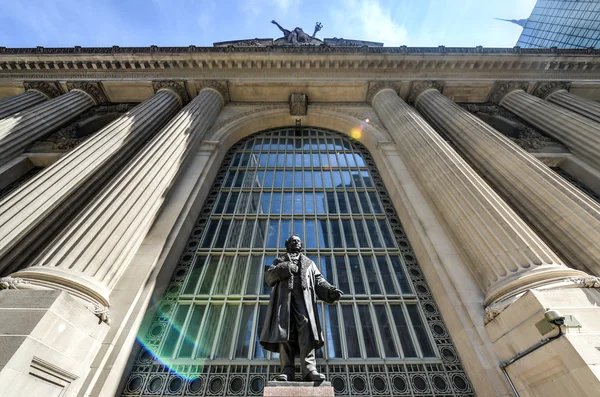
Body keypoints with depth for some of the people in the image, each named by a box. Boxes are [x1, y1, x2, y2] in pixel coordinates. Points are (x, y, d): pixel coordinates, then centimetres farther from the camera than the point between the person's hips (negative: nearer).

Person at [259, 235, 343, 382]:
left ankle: (309, 369, -25)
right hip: (284, 297, 0)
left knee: (306, 327, -19)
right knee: (284, 331, -13)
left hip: (303, 298, 0)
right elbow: (268, 276, 10)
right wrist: (285, 268, -7)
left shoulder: (309, 263, 29)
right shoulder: (280, 261, 26)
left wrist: (331, 290, -6)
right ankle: (287, 371, -14)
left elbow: (318, 280, 15)